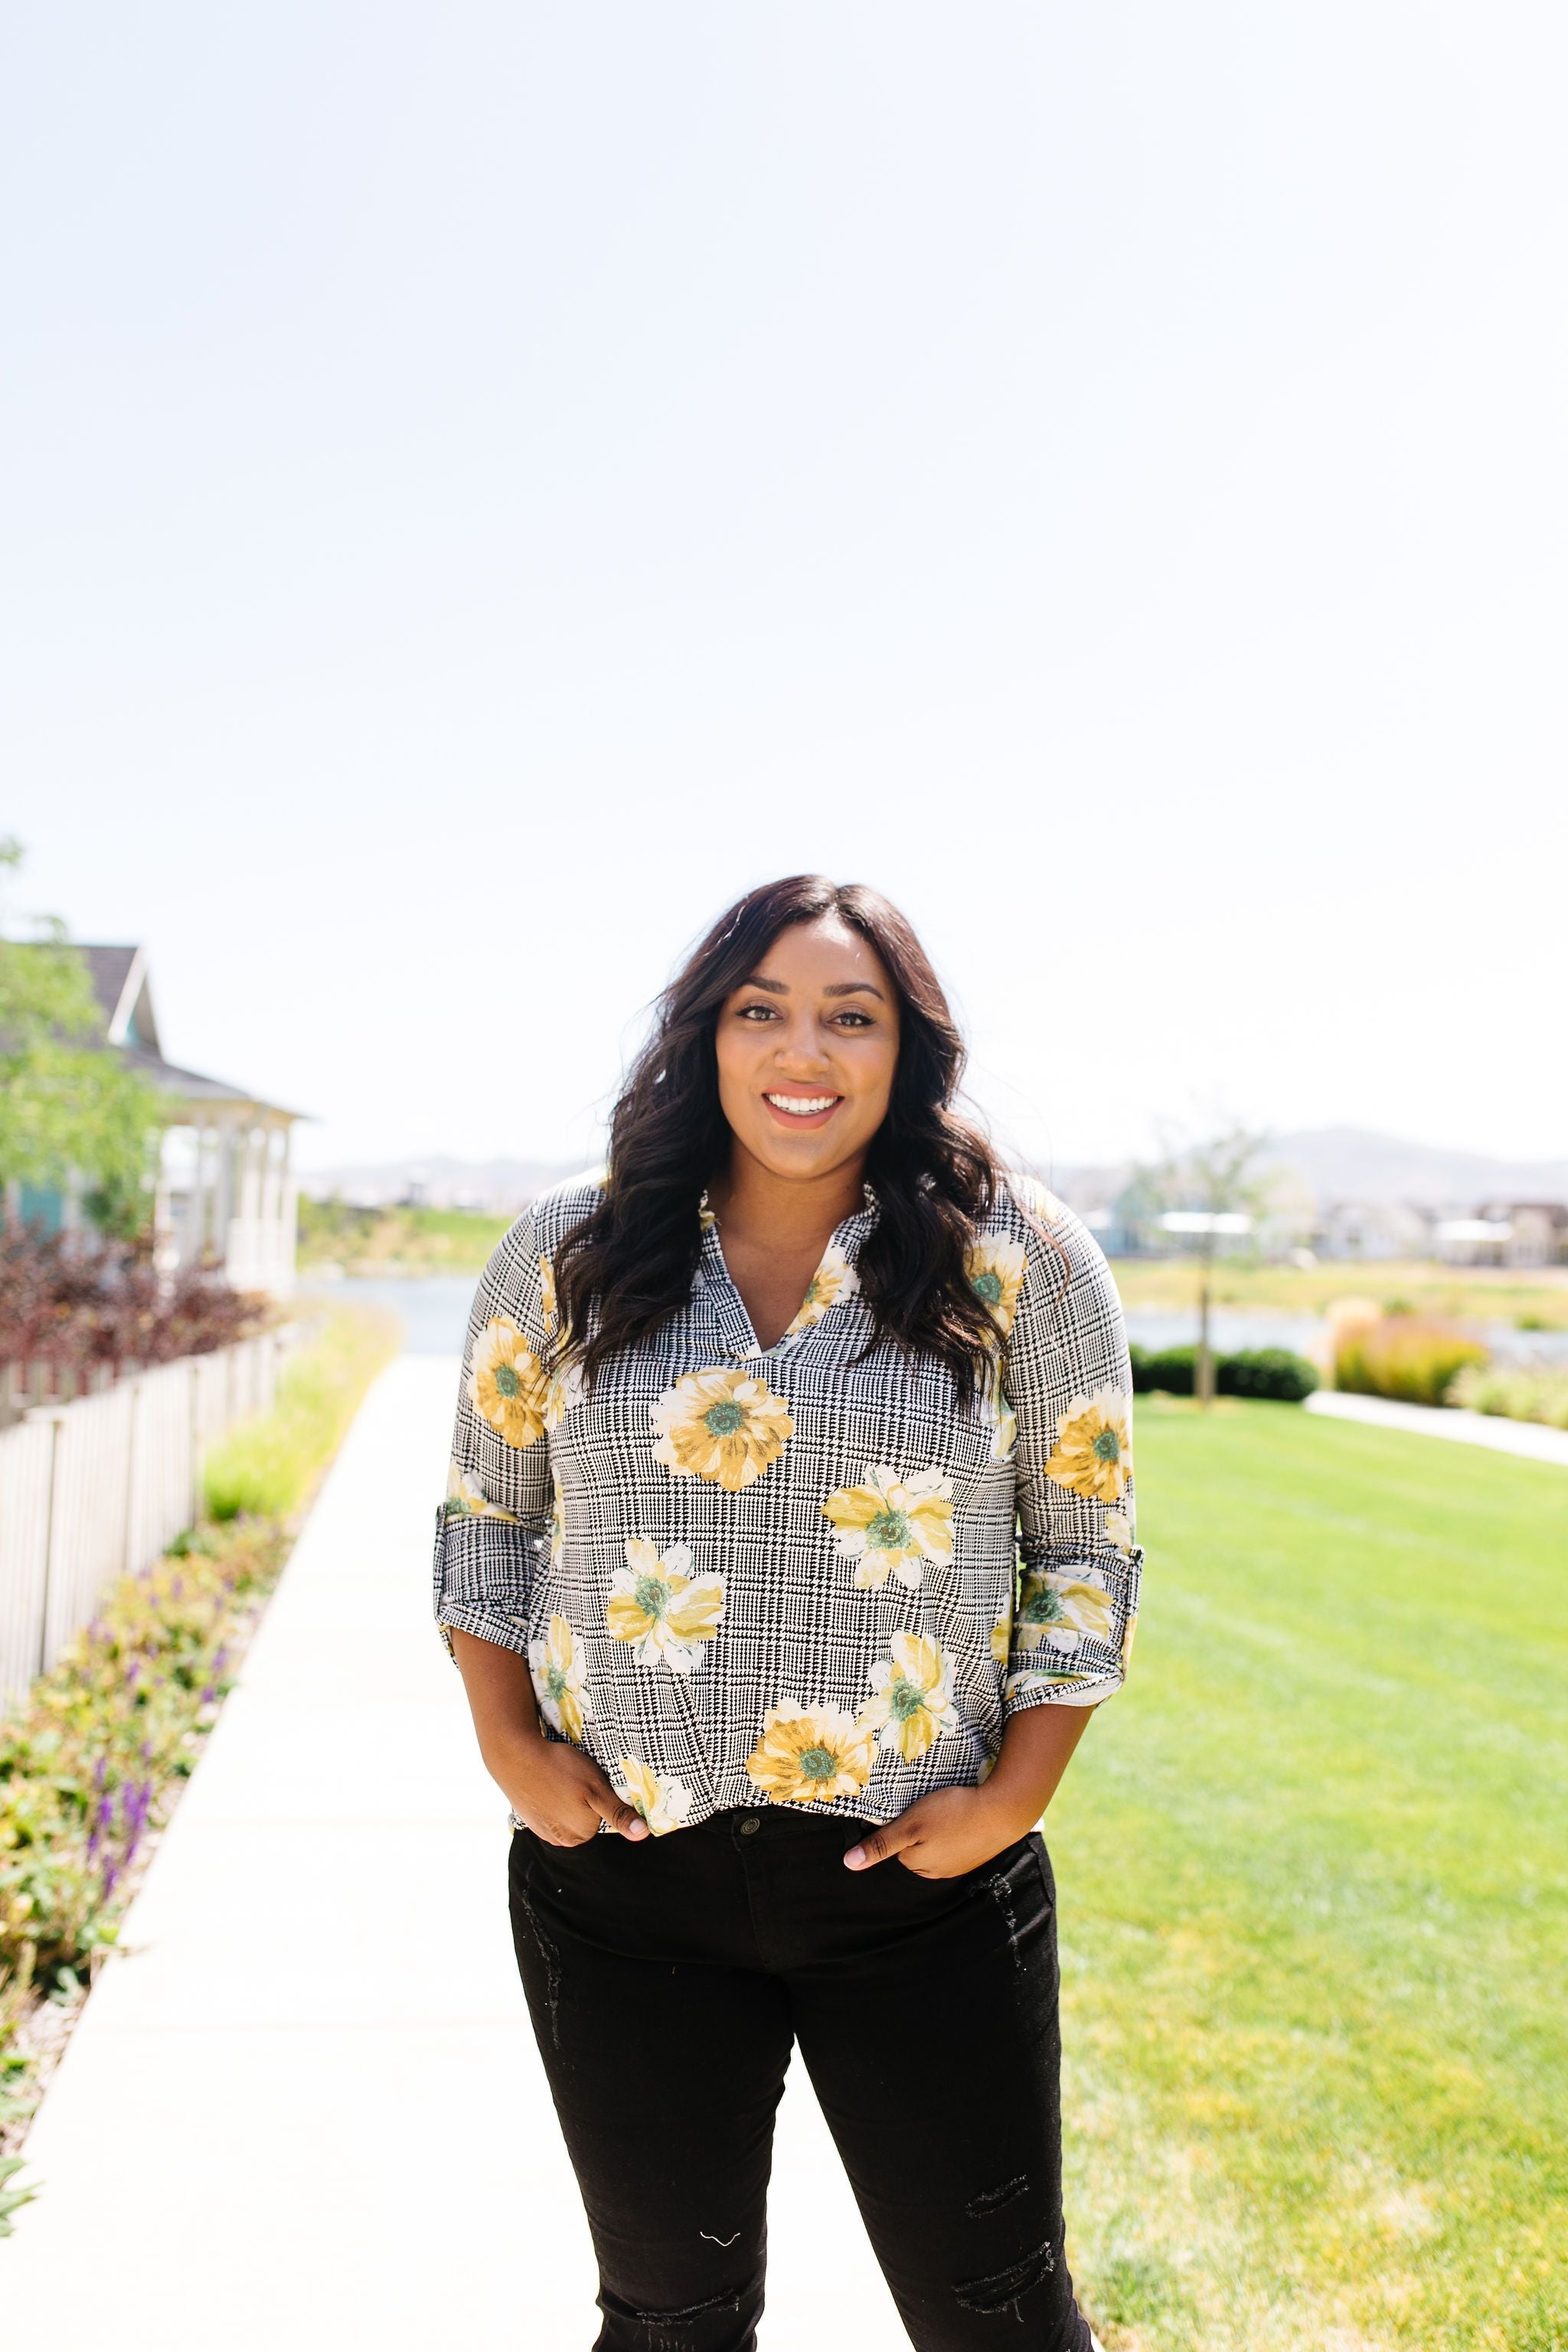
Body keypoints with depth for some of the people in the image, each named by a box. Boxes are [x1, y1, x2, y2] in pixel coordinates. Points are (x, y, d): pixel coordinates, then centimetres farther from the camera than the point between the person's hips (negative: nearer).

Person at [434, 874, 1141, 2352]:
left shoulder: (1017, 1260, -4)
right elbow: (484, 1513, 10)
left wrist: (1015, 1795, -6)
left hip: (926, 1886, -1)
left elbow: (1087, 1549, 2)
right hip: (622, 1871, 2)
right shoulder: (568, 1255, 0)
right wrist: (507, 1743, 0)